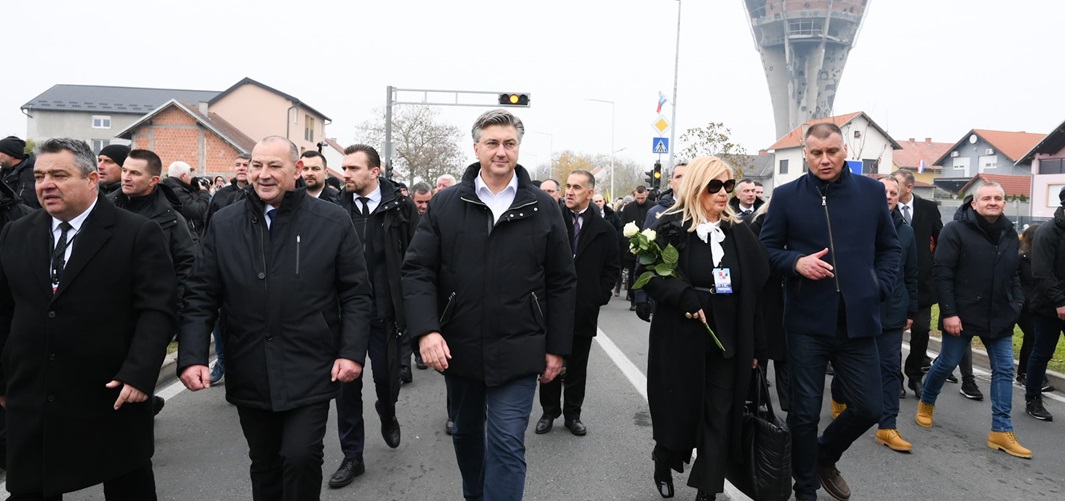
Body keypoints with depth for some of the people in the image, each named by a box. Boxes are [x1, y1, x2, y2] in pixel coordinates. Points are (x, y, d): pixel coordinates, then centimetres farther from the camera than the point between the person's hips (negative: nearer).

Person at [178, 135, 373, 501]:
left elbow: (356, 293, -3)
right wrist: (192, 357, -7)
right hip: (249, 374, 3)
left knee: (301, 457, -7)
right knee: (264, 465, 17)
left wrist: (352, 352, -11)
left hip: (309, 372, -3)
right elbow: (201, 296, 3)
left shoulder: (333, 222, -5)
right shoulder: (223, 224, 3)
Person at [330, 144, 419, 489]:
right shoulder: (337, 209, 1)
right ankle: (352, 456, 23)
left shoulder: (400, 208, -5)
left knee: (386, 376, 11)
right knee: (347, 384, 7)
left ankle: (387, 415, 46)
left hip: (384, 312, -2)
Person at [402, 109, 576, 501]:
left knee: (507, 445, -1)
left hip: (516, 352, -2)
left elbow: (562, 282, 2)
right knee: (465, 433, 21)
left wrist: (556, 347, 0)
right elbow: (417, 270, -3)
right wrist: (425, 329, -17)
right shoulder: (445, 204, 0)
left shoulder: (543, 208, -1)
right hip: (458, 348, 3)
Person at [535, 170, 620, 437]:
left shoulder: (604, 230, 0)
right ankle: (549, 411, 27)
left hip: (584, 311, 1)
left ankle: (572, 414, 26)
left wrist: (599, 296, -3)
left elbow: (612, 268, 5)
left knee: (577, 367, 12)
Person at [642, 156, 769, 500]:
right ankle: (663, 466, 38)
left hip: (728, 341, 3)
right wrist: (685, 298, -24)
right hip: (680, 340, -3)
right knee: (678, 411, 10)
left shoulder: (739, 232, 7)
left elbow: (755, 290, 7)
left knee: (720, 418, 6)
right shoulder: (671, 228, -5)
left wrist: (756, 345, 6)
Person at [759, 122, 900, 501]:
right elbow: (766, 248, 2)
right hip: (807, 321, -2)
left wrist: (878, 289, 0)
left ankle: (825, 457, 37)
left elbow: (890, 247, 13)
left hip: (858, 319, 2)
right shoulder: (786, 196, -2)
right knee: (805, 412, 6)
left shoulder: (872, 191, 5)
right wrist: (796, 262, -17)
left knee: (868, 408, 8)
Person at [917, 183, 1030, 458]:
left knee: (1004, 370, 4)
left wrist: (1017, 304, 5)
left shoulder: (1009, 233, 9)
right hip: (962, 315, -6)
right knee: (947, 363, 6)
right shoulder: (955, 230, -11)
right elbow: (942, 274, -15)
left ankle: (1001, 431, 10)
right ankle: (926, 402, 31)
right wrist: (949, 312, -19)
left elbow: (1013, 275, 17)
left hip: (999, 317, 6)